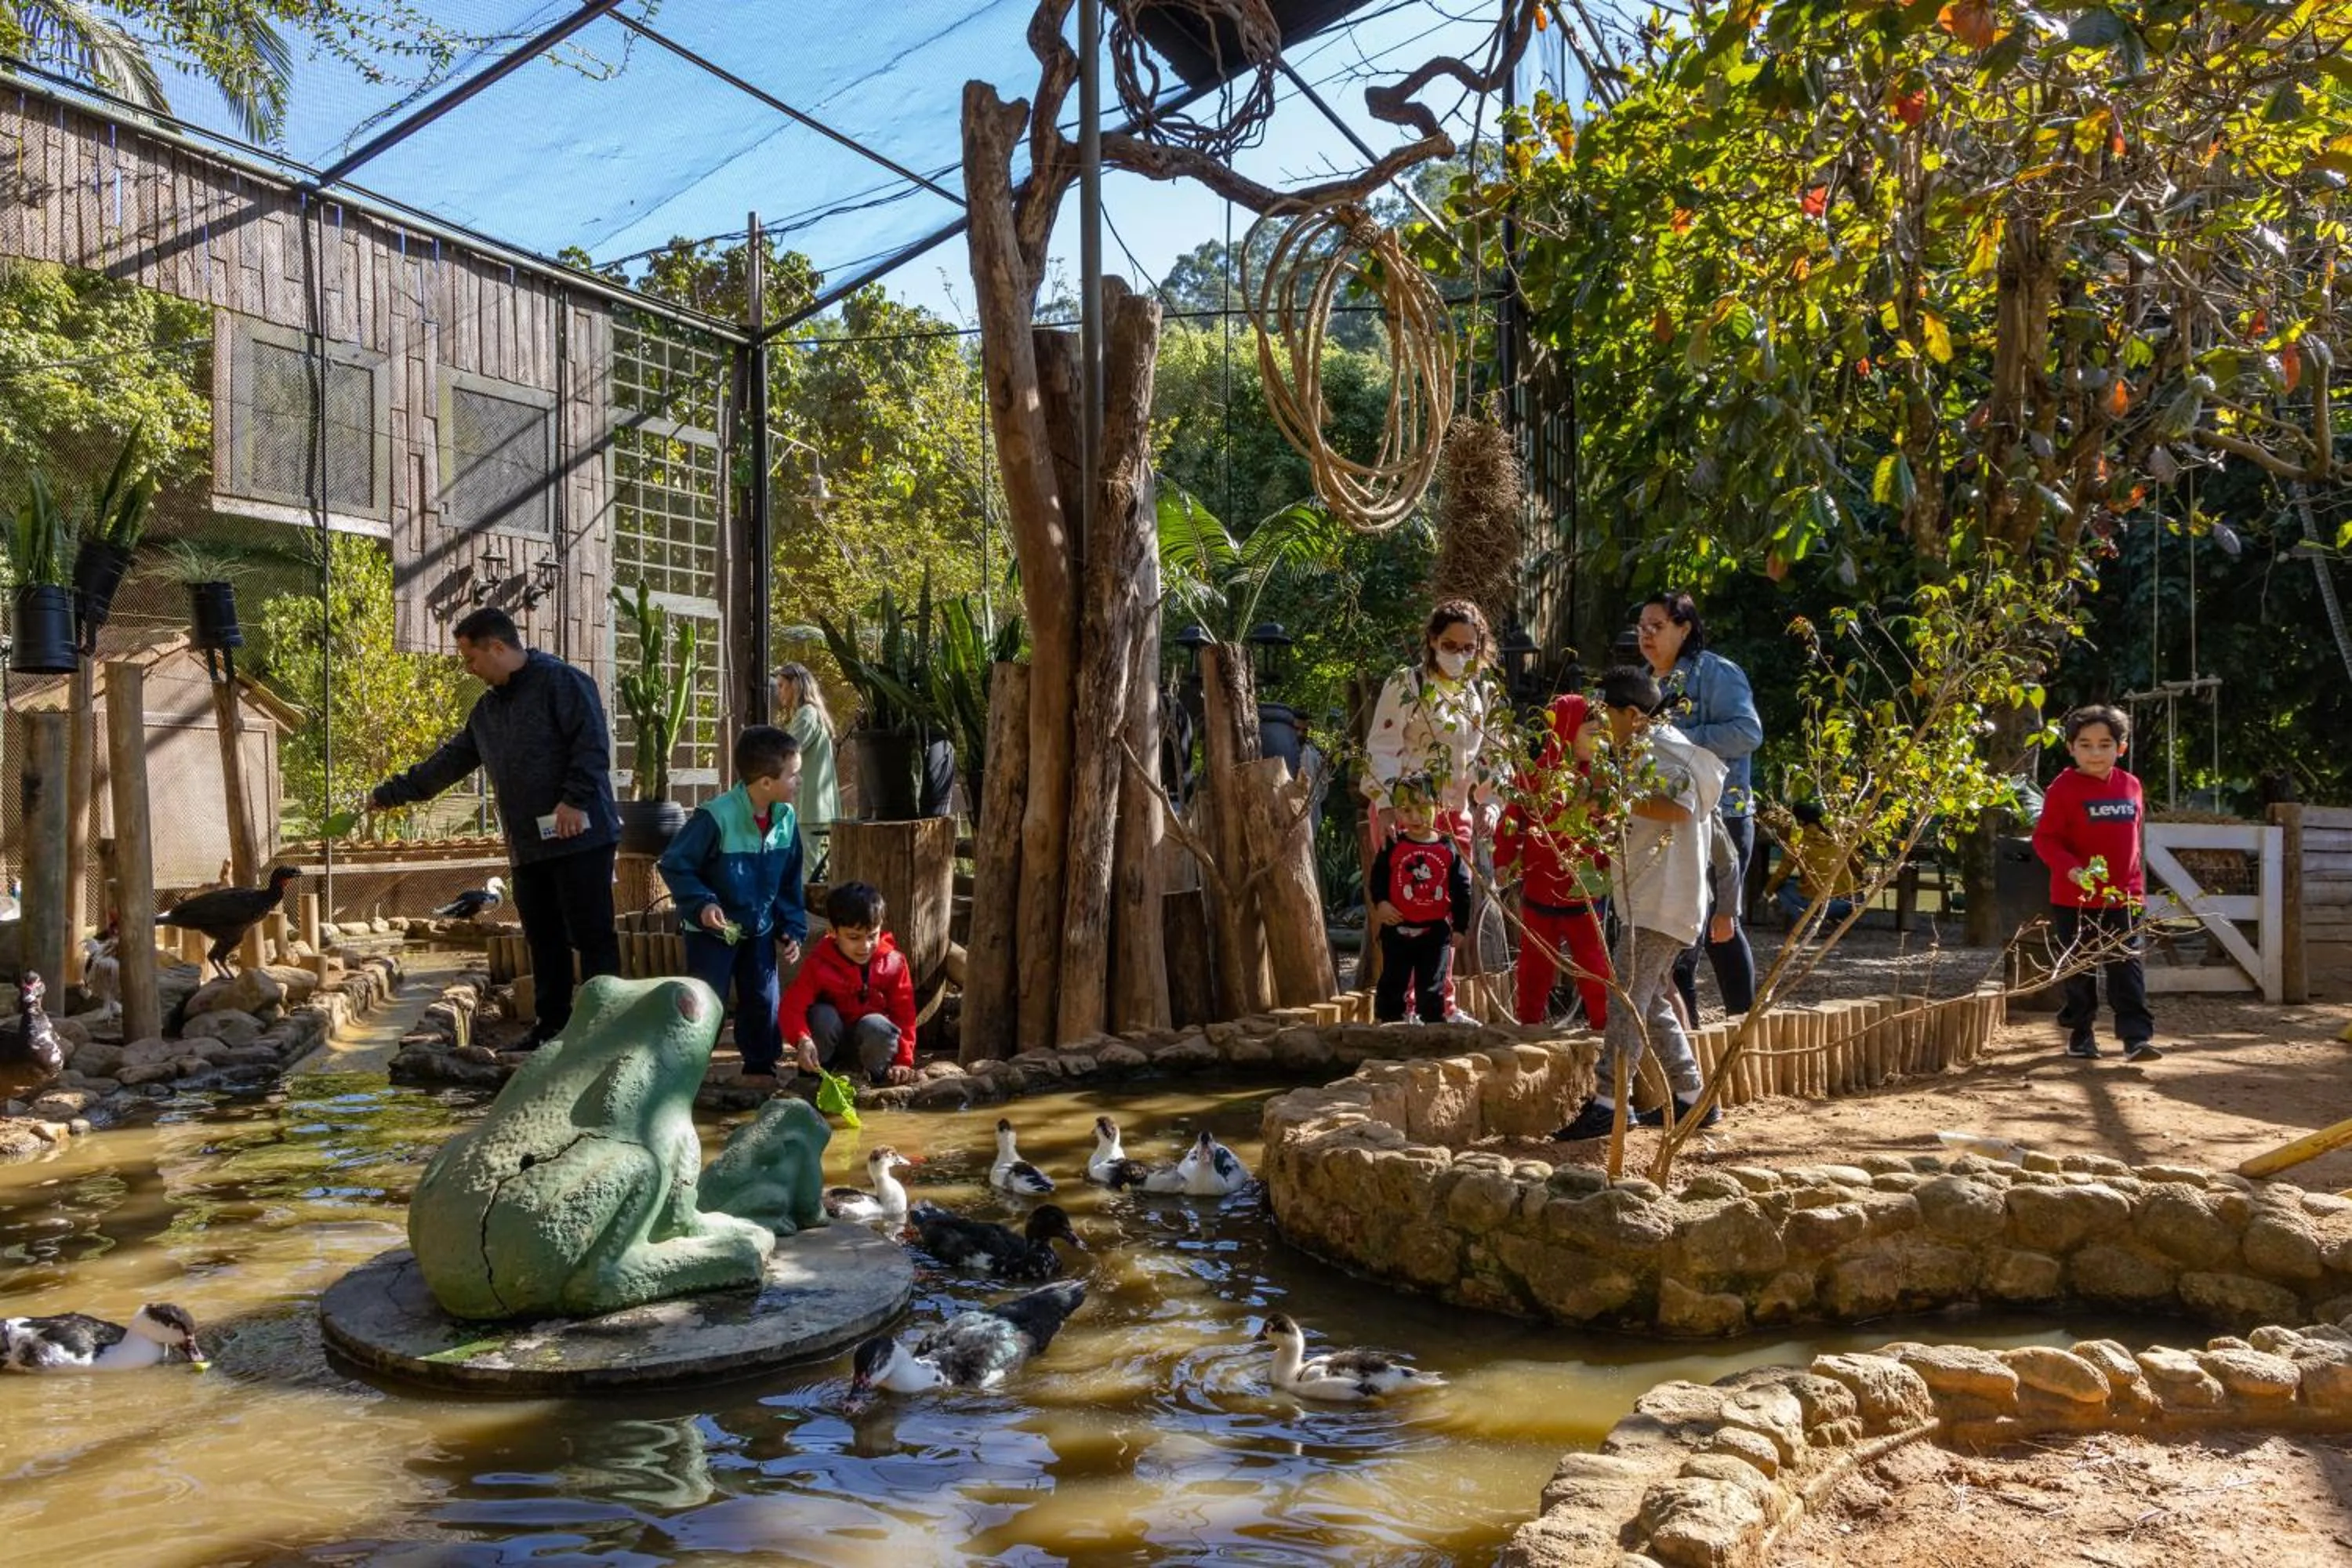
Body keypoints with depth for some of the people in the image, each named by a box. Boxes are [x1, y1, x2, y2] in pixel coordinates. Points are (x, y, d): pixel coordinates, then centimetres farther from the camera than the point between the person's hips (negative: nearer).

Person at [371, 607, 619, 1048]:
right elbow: (448, 762, 25)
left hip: (579, 839, -8)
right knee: (543, 940, 11)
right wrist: (390, 793, 25)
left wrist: (575, 800, -21)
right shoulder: (488, 707, 20)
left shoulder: (561, 682, -6)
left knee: (592, 936, -5)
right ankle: (551, 1026, 19)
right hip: (527, 846, 8)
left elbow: (593, 744, -15)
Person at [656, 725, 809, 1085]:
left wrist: (792, 929, 3)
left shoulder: (786, 819, -5)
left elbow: (789, 882, 7)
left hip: (759, 930, 6)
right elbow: (674, 864, -18)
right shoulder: (716, 817, -26)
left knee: (764, 1000, 9)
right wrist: (701, 904, -28)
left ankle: (760, 1068, 23)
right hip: (712, 930, -6)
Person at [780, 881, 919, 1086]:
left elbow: (904, 1015, -10)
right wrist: (803, 1040, -46)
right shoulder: (819, 964, -17)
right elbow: (792, 1007, -26)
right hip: (831, 1035, 0)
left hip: (874, 1039, 0)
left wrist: (903, 1062, -18)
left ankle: (877, 1075, -7)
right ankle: (813, 1074, -8)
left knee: (877, 1025, -34)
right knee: (822, 1016, -32)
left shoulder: (893, 963, -13)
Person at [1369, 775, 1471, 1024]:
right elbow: (1378, 877, 1)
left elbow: (1461, 889, 3)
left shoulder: (1449, 848, -3)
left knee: (1432, 988, 8)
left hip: (1436, 930, 0)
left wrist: (1460, 926, 2)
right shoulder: (1393, 846, -4)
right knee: (1392, 983, 9)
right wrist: (1380, 903, -16)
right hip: (1398, 928, 0)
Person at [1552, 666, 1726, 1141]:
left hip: (1664, 900, -11)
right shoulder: (1635, 755, 18)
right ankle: (1692, 1098, 20)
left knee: (1628, 998, -14)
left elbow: (1681, 808, -31)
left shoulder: (1662, 751, -13)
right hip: (1646, 900, 11)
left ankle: (1607, 1103, -16)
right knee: (1653, 1002, 14)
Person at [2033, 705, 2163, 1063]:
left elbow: (2131, 838, 16)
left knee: (2127, 967, 0)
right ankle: (2080, 1034, 22)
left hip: (2122, 896, 3)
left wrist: (2135, 884, 15)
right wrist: (2073, 870, -27)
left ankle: (2137, 1036, 0)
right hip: (2074, 898, -3)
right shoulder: (2063, 789, -11)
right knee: (2078, 969, 9)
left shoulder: (2130, 786, 5)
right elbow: (2045, 838, -12)